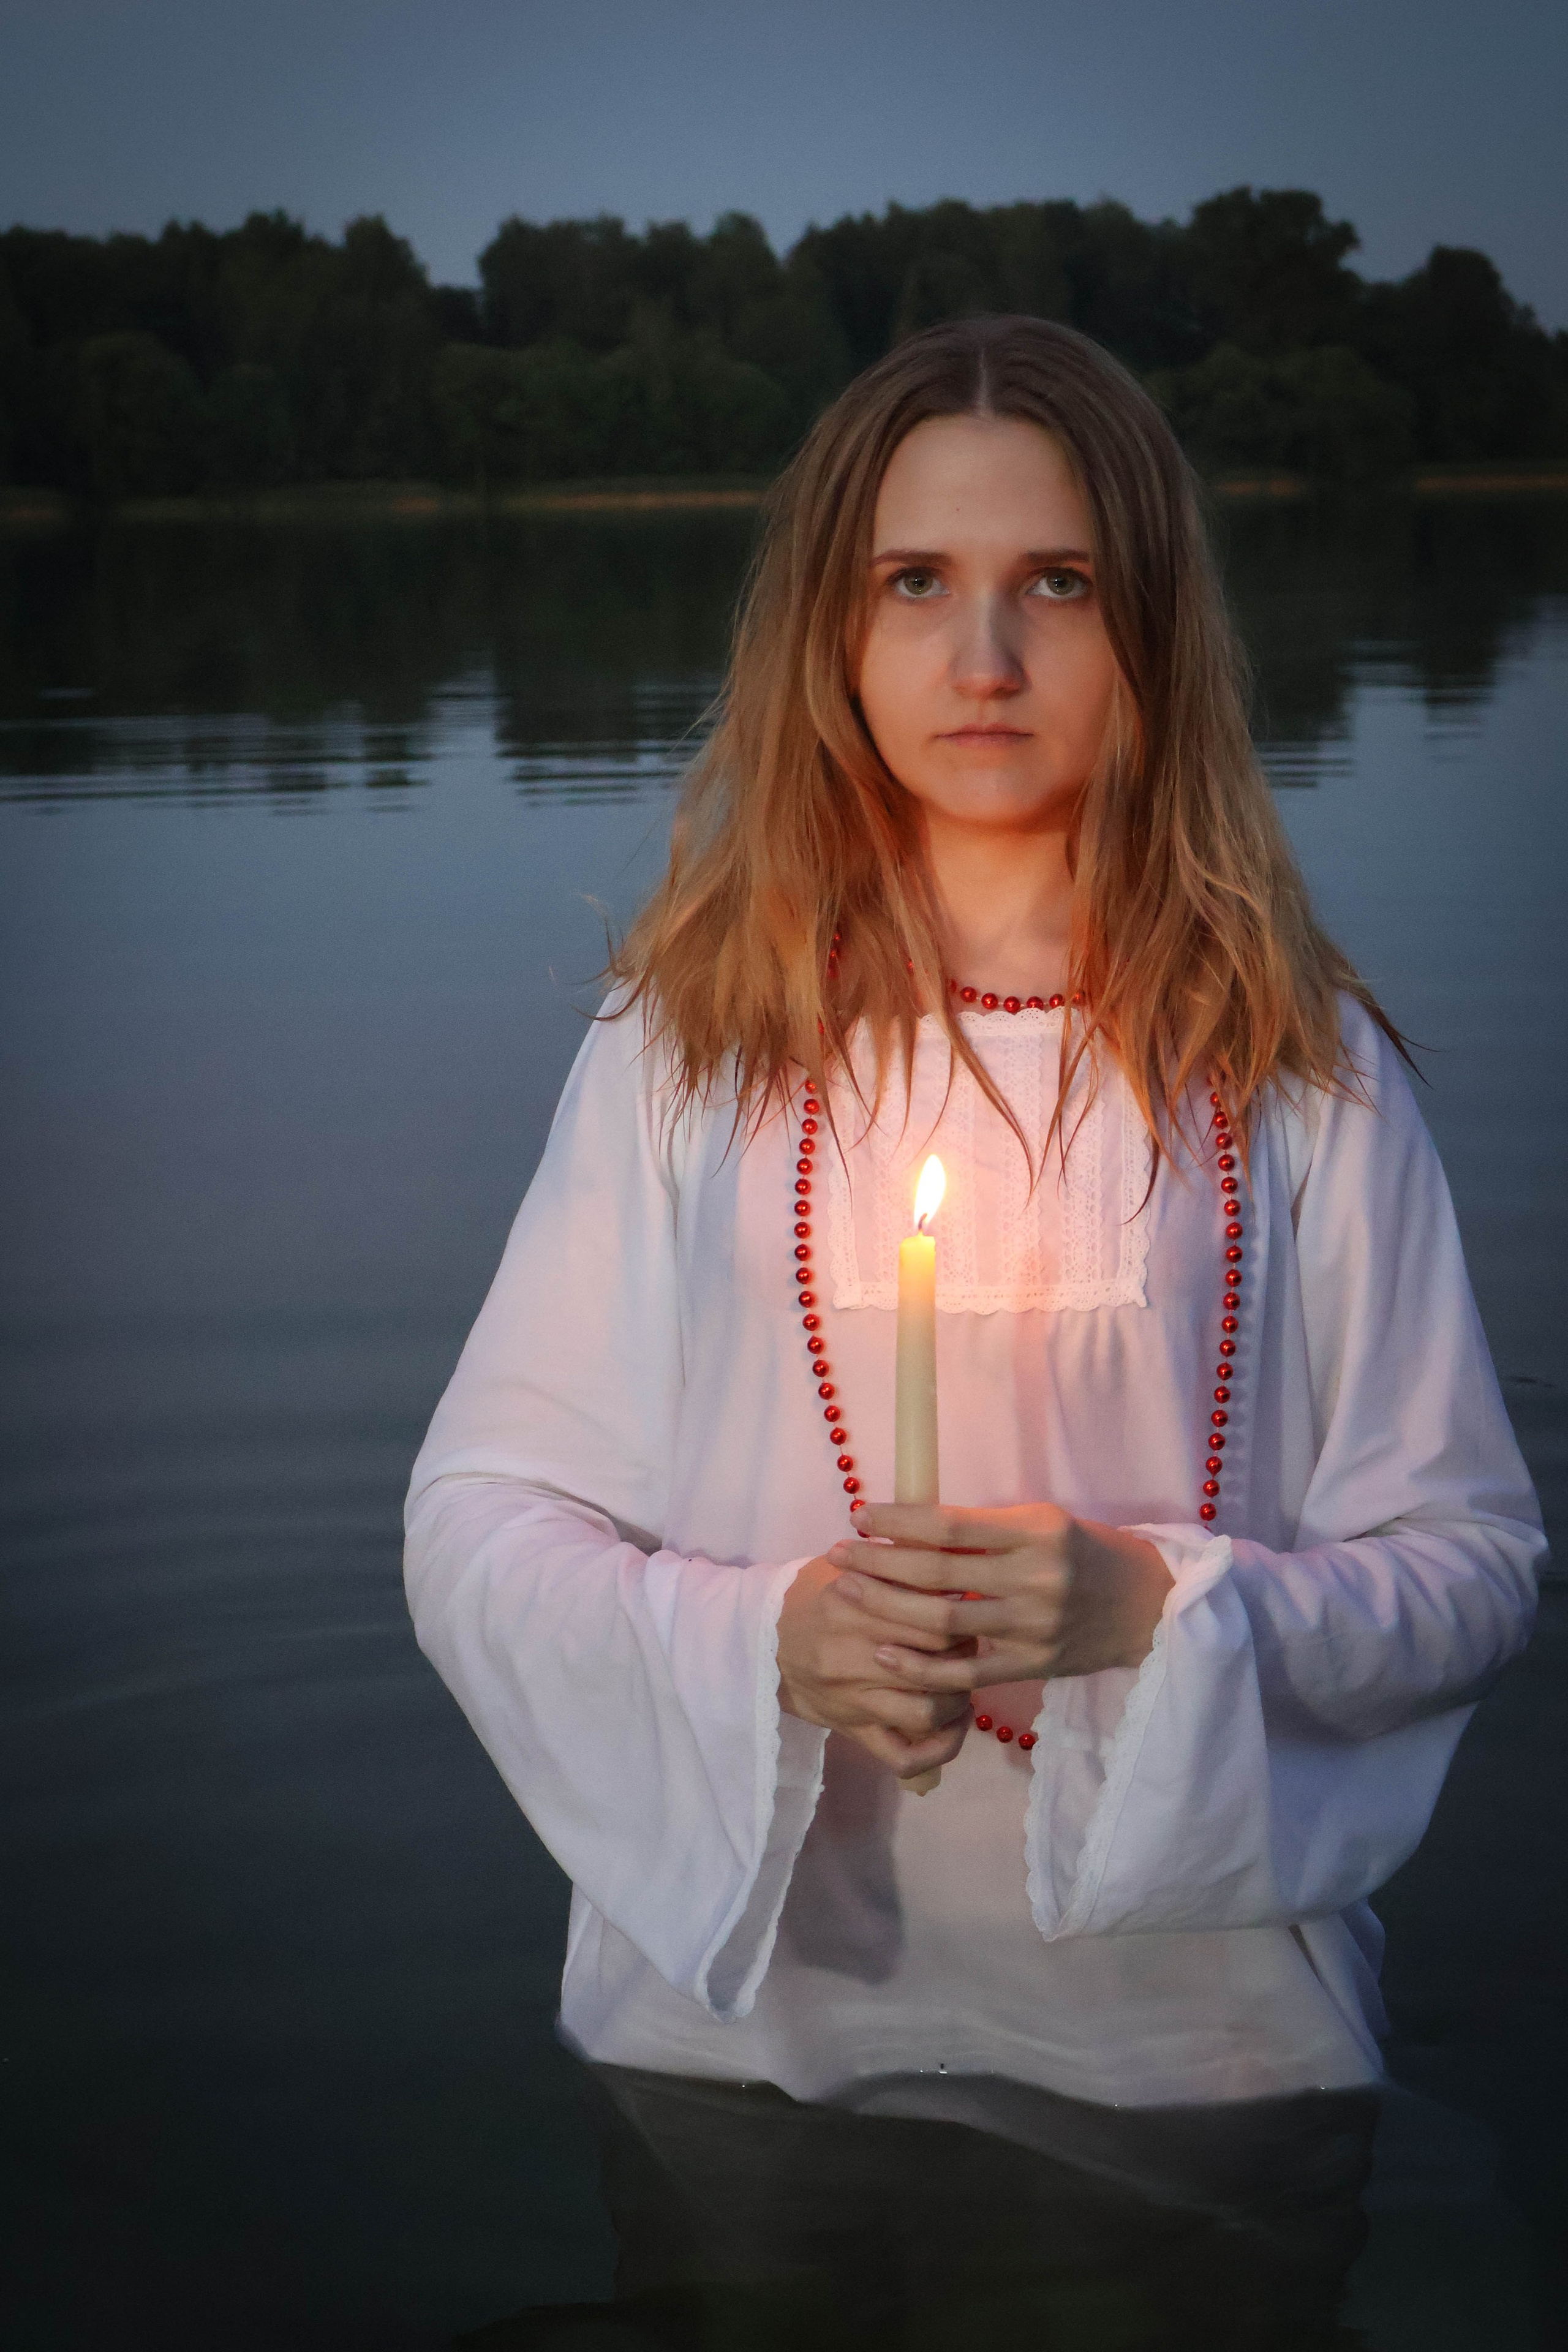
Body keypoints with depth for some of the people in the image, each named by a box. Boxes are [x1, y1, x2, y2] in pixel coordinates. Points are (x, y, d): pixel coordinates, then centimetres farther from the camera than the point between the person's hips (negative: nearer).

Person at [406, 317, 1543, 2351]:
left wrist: (1158, 1612, -19)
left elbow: (1478, 1561, -3)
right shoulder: (684, 1049, -1)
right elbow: (477, 1521, -1)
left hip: (1192, 2053, 0)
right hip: (744, 2029, 1)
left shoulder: (1299, 1067, -2)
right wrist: (762, 1640, -18)